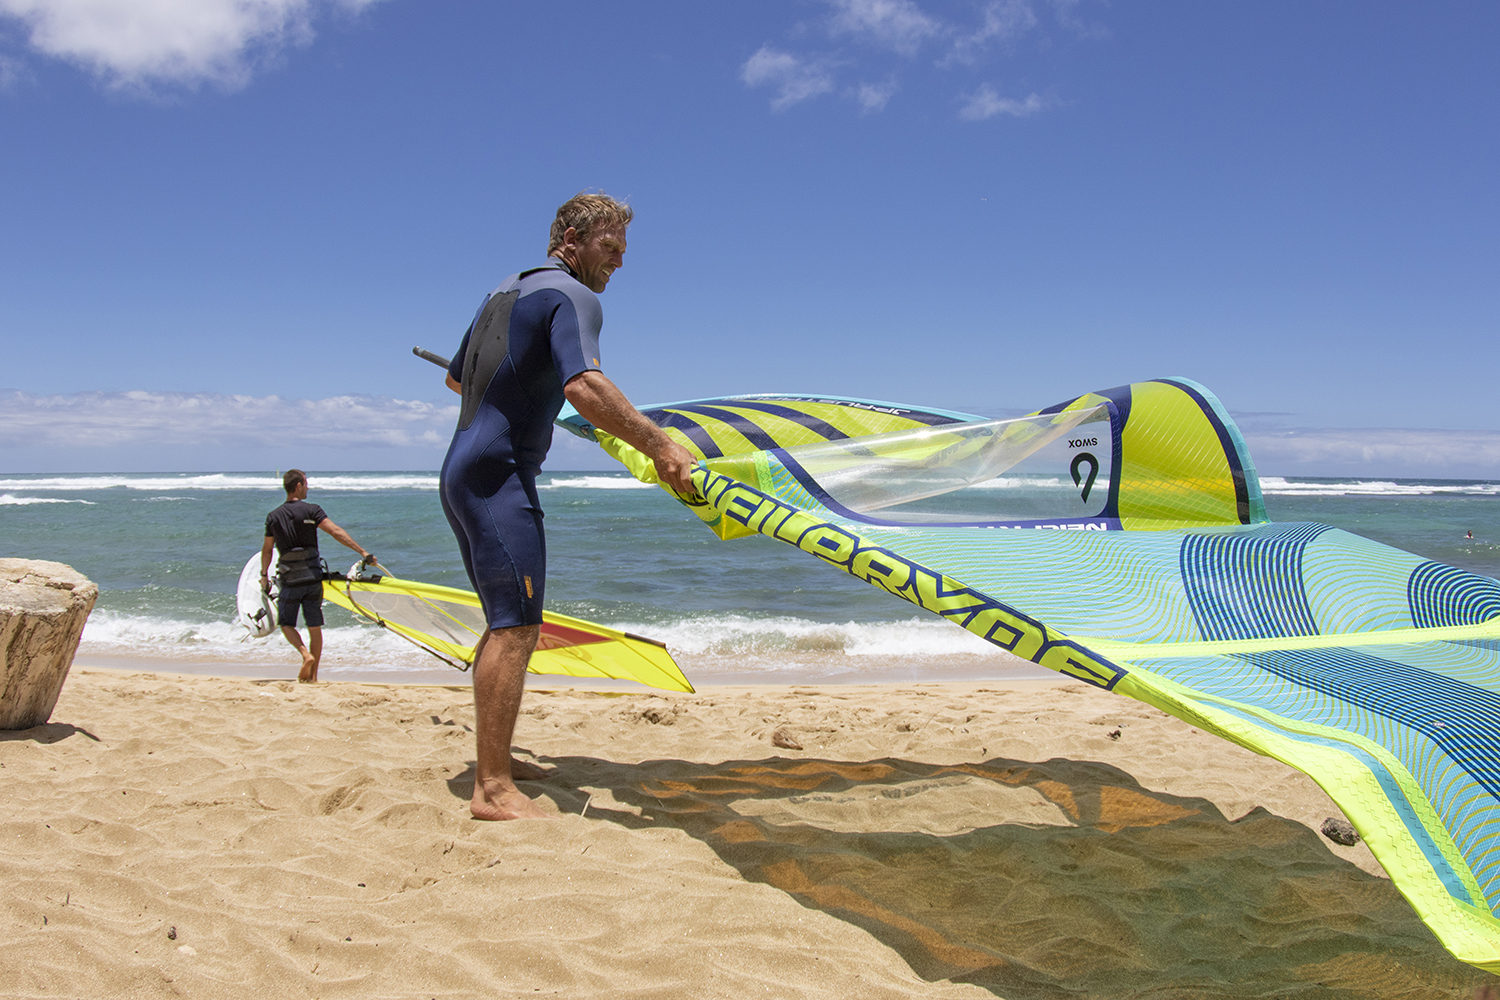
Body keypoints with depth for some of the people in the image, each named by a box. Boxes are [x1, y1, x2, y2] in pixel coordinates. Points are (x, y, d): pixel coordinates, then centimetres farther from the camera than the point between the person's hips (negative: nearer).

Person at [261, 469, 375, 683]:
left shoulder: (273, 517, 3)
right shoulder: (311, 510, -6)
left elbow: (266, 550, 11)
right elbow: (336, 532, -16)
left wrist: (264, 575, 25)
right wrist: (362, 552, -17)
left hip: (290, 580, 0)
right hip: (313, 577, 0)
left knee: (286, 623, 15)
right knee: (315, 627, 9)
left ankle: (306, 654, -10)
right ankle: (313, 675, 12)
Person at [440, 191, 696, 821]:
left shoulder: (505, 292, 21)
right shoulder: (573, 296, -9)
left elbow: (455, 378, 33)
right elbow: (584, 385, -28)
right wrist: (660, 446, -30)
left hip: (464, 473, 10)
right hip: (497, 475, -10)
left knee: (506, 621, 16)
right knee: (517, 625, -13)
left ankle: (492, 761, 23)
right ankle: (493, 790, -13)